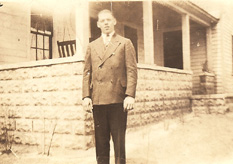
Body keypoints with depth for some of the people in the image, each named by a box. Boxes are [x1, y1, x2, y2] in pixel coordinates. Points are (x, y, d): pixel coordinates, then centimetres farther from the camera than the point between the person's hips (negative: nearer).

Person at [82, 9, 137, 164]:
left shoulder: (125, 43, 10)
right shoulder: (92, 46, 18)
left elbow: (132, 71, 2)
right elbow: (87, 72, 13)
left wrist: (130, 95, -10)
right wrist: (86, 96, 1)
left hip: (118, 99, -2)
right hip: (98, 100, 3)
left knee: (119, 141, 2)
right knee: (101, 141, 7)